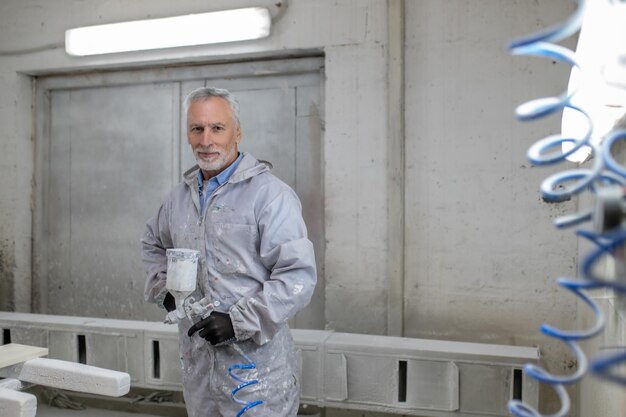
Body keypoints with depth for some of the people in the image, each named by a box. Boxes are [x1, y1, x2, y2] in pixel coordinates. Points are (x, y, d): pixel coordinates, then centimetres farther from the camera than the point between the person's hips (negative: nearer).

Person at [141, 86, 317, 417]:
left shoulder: (270, 194, -12)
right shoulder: (179, 197, 9)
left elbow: (298, 275, -17)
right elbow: (152, 244, 27)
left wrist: (240, 320, -20)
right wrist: (163, 286, 10)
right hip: (197, 362, 6)